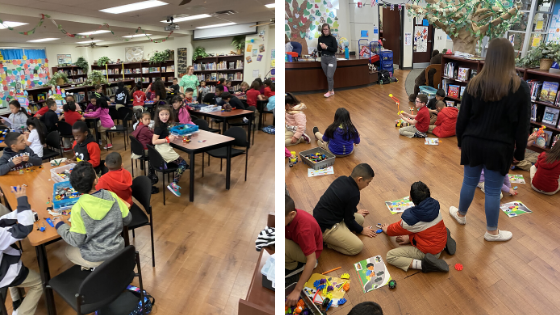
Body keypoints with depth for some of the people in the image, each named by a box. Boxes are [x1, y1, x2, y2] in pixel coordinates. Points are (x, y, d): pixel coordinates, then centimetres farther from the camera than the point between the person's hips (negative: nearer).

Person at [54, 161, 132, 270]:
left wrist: (60, 225, 0)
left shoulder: (78, 209, -22)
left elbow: (76, 241, -14)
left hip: (95, 259, -3)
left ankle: (95, 268, 14)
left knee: (69, 251, 26)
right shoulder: (112, 196, -13)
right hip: (117, 251, 4)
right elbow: (127, 219, -3)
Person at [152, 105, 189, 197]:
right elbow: (154, 141, -23)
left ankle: (174, 183, 9)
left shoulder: (164, 124, 9)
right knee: (183, 163, -7)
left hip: (164, 149, 9)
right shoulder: (159, 126, -17)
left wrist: (171, 136, 6)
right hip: (163, 149, -9)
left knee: (181, 164, 14)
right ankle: (173, 184, -11)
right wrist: (168, 139, -23)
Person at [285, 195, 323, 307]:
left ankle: (294, 266, -4)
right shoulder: (289, 215, -20)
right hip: (298, 243, 7)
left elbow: (312, 260, -37)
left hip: (309, 252, -7)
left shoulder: (303, 228, -38)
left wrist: (297, 290, -36)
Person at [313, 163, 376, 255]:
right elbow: (349, 220, -7)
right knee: (358, 247, -9)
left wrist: (355, 211, 38)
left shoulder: (342, 179, 2)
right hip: (325, 227, -9)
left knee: (360, 219, 17)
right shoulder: (354, 194, -22)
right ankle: (324, 241, -2)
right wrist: (361, 230, 11)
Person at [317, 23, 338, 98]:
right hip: (323, 58, 5)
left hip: (331, 58, -5)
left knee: (330, 76, -9)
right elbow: (318, 49, 10)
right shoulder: (320, 38, 5)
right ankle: (332, 90, 21)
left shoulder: (332, 38, -7)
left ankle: (330, 91, 4)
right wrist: (321, 46, -11)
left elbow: (335, 49, -11)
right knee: (327, 76, 10)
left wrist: (326, 47, -17)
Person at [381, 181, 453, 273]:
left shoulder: (411, 218, -26)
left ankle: (424, 264, -16)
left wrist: (387, 229, 18)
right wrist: (410, 237, 5)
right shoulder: (434, 205, -9)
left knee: (390, 256, -6)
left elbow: (396, 229, -3)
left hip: (428, 251, -7)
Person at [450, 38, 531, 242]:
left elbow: (463, 116, 0)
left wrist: (461, 139, 14)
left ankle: (460, 215, 40)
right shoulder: (521, 88, -9)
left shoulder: (475, 83, -6)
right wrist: (519, 152, 7)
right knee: (493, 189, 10)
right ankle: (492, 232, 26)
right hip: (500, 147, -1)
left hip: (473, 143, 2)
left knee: (470, 181, 19)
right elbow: (522, 125, -4)